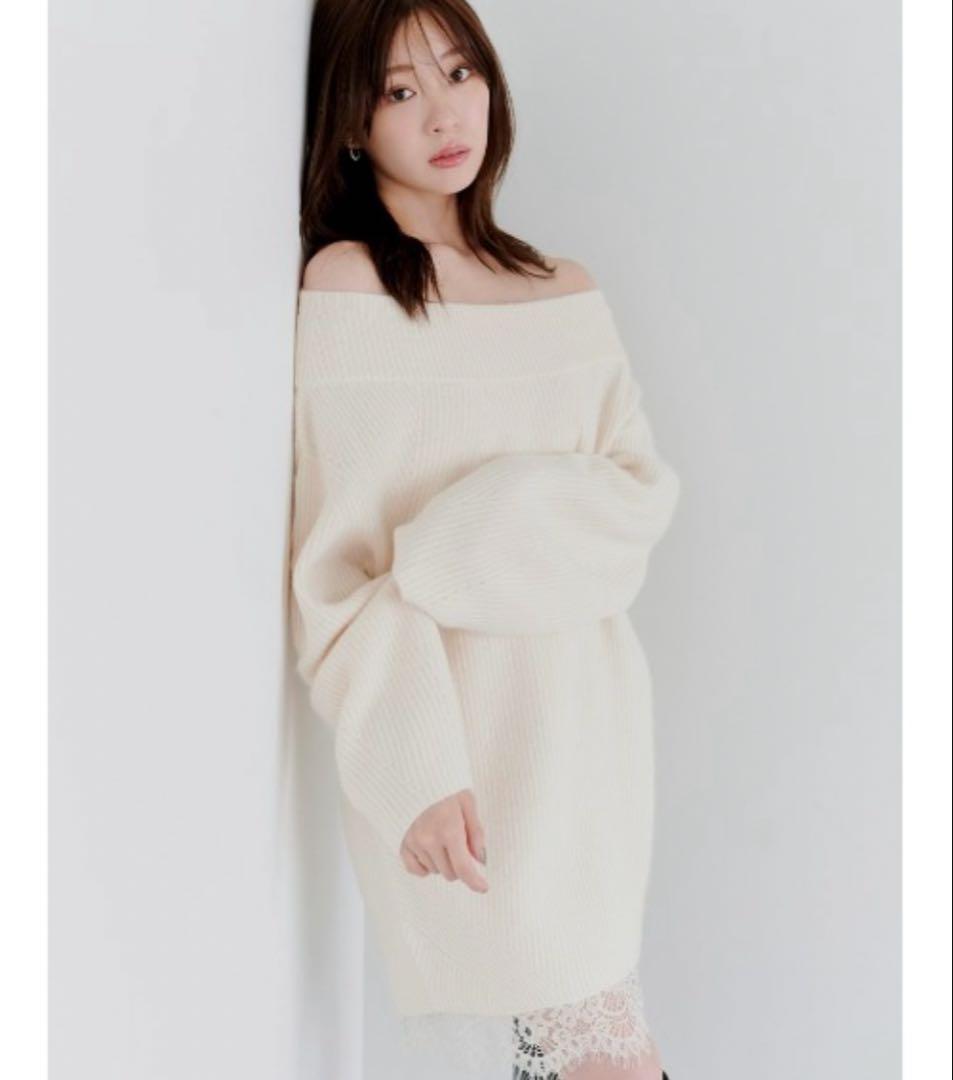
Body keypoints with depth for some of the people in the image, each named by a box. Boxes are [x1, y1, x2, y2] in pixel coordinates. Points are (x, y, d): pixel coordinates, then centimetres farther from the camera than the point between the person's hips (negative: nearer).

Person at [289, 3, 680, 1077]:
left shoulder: (569, 297, 12)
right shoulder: (344, 287, -3)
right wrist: (416, 773, -19)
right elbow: (335, 562, -9)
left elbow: (645, 493, 3)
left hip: (588, 715, 5)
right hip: (453, 736, -4)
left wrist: (478, 539, -15)